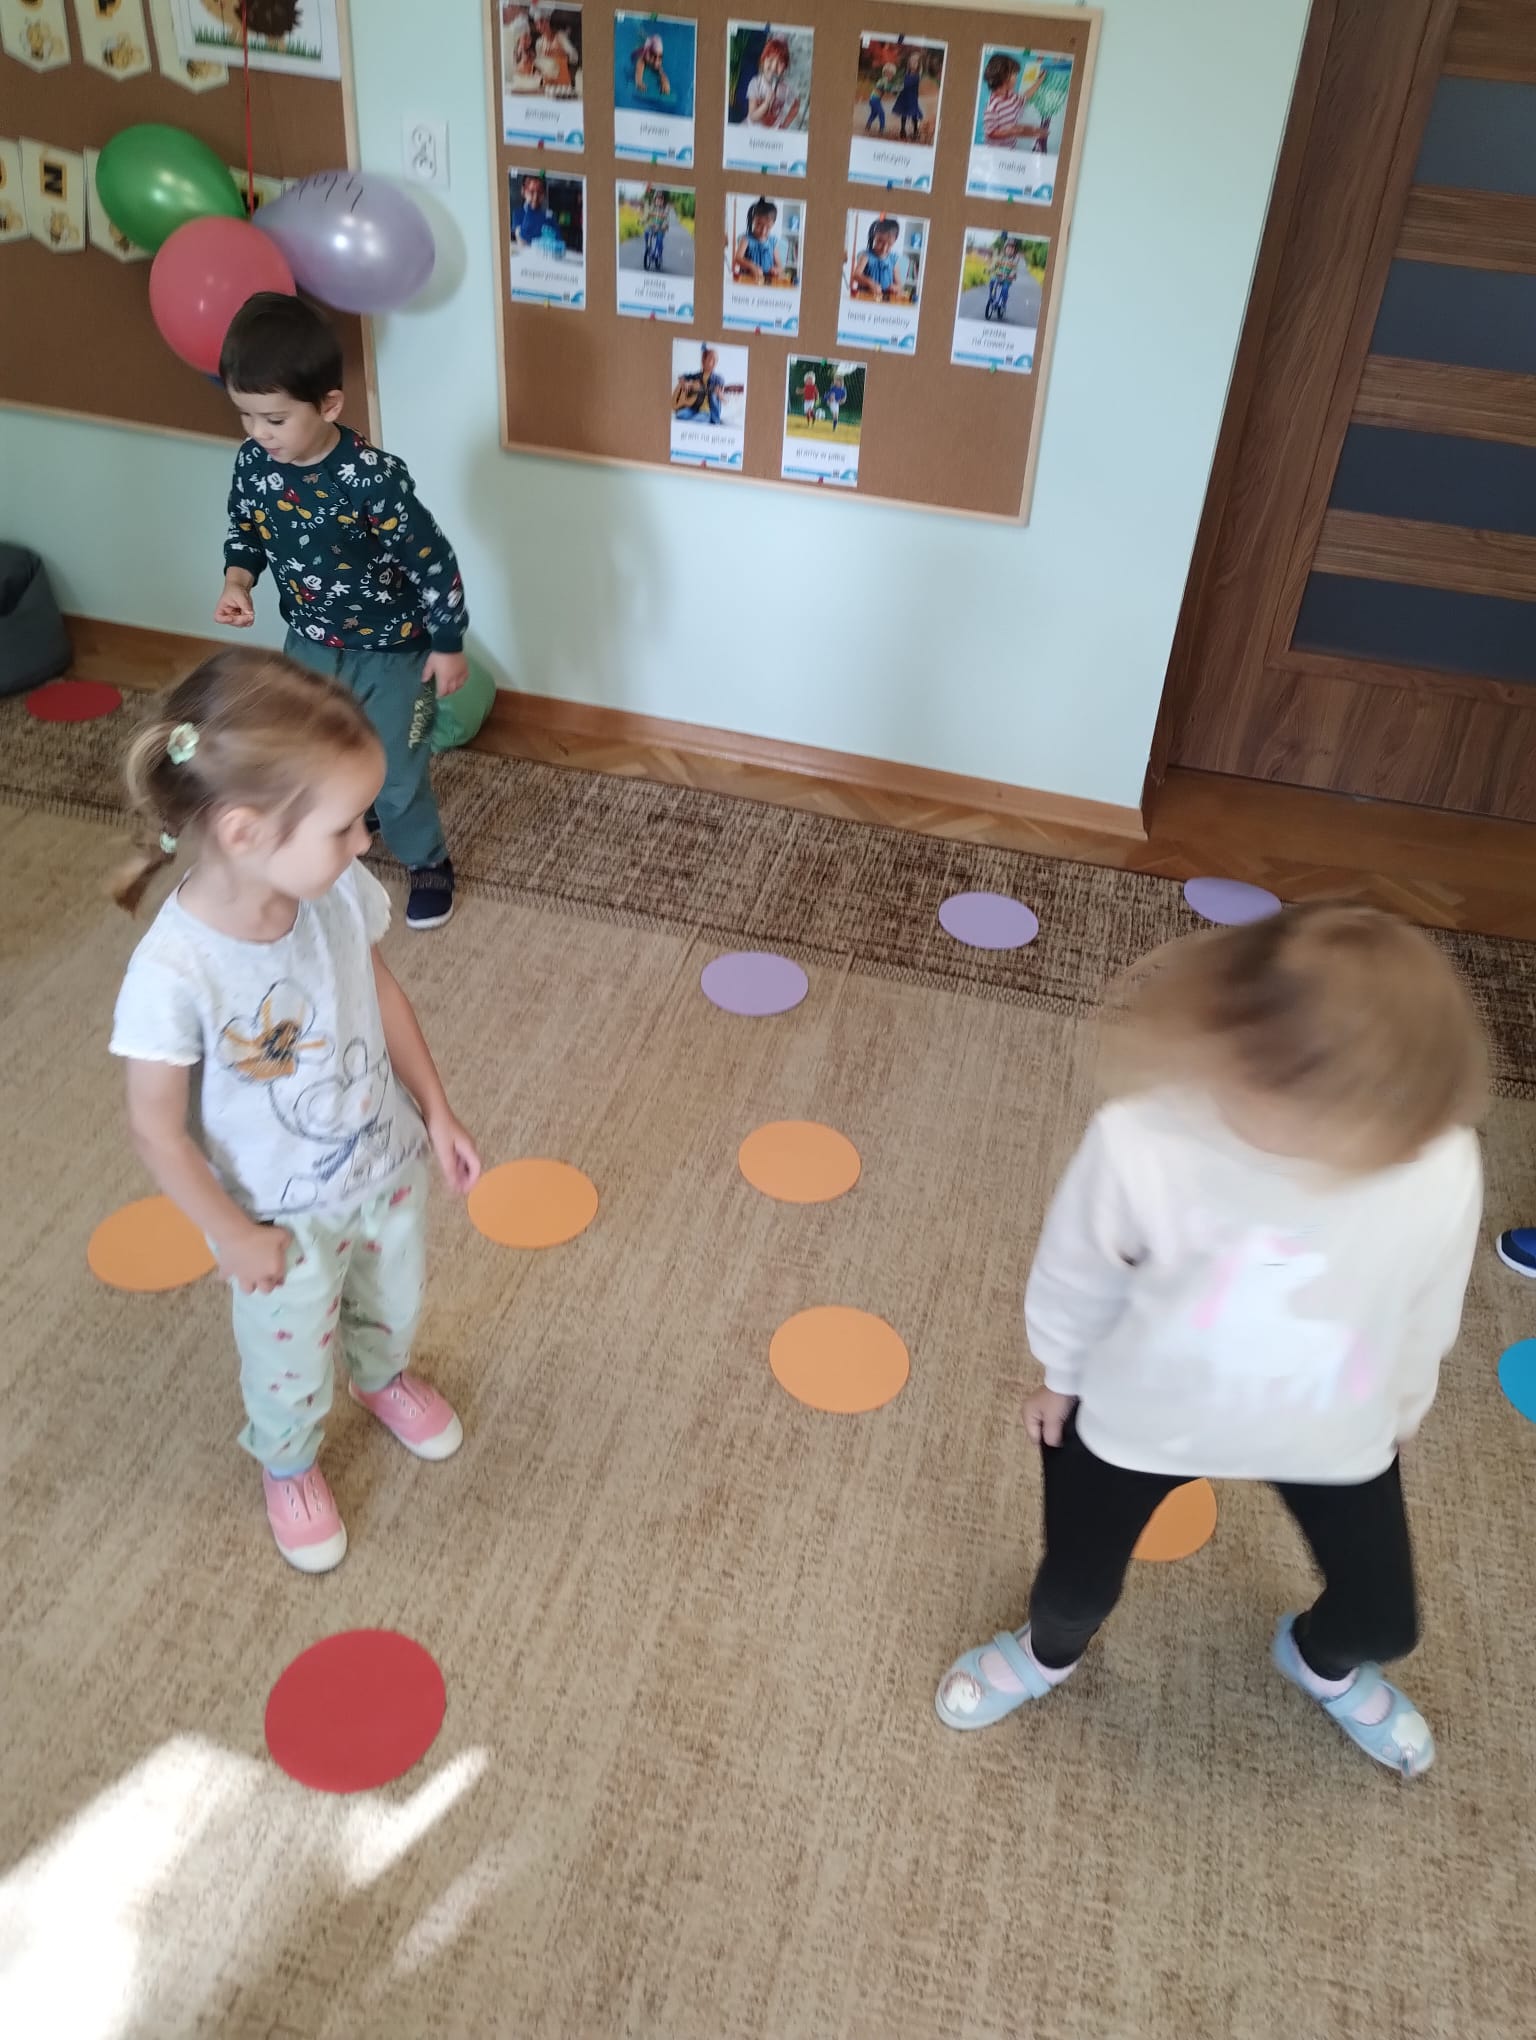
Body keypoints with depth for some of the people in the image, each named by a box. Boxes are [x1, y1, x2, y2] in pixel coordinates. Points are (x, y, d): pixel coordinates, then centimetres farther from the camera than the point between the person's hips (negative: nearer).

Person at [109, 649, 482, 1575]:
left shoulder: (339, 890, -23)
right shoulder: (175, 970, -37)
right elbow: (157, 1128, -23)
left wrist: (437, 1110, 2)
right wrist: (233, 1236, -13)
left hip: (390, 1168, 5)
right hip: (287, 1218, -4)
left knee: (395, 1307, 32)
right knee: (291, 1363, 23)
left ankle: (384, 1378, 67)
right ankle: (289, 1464, 57)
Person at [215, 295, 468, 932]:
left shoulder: (375, 479, -29)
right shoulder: (253, 464, -12)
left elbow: (433, 562, -20)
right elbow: (244, 530, 8)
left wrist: (448, 646, -13)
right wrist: (236, 581, -12)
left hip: (392, 653, -5)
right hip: (309, 645, 6)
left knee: (396, 774, 7)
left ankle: (428, 863, 34)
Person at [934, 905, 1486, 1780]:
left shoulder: (1442, 1169, -30)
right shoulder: (1143, 1142, -37)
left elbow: (1427, 1315, -7)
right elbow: (1078, 1272, -15)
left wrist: (1401, 1412, 11)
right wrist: (1061, 1376, 2)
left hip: (1332, 1435, 2)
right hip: (1142, 1413, -2)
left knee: (1384, 1619, 19)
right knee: (1077, 1585, 18)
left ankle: (1323, 1662, 59)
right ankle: (1050, 1652, 58)